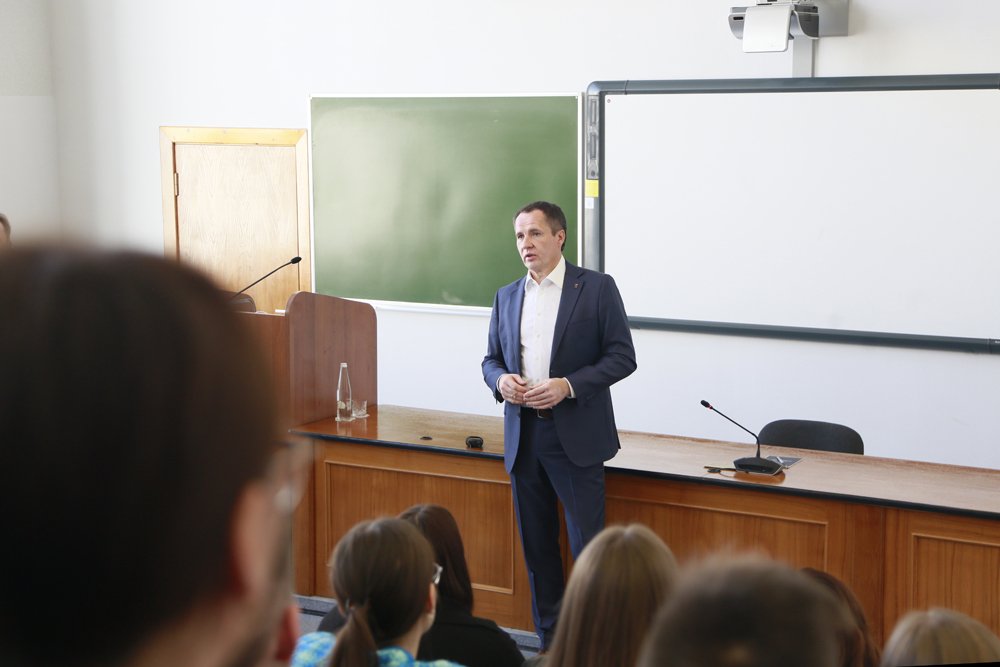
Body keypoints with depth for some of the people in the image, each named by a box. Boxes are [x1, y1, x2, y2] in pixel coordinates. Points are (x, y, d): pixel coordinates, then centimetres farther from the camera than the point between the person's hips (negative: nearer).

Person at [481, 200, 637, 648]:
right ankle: (550, 640, 23)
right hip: (523, 435, 5)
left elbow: (622, 356, -6)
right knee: (537, 544, 11)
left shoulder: (596, 288, -3)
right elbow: (491, 358, 17)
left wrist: (568, 385, -18)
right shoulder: (507, 297, 12)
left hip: (575, 437, -5)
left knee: (588, 544, -3)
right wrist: (500, 379, -7)